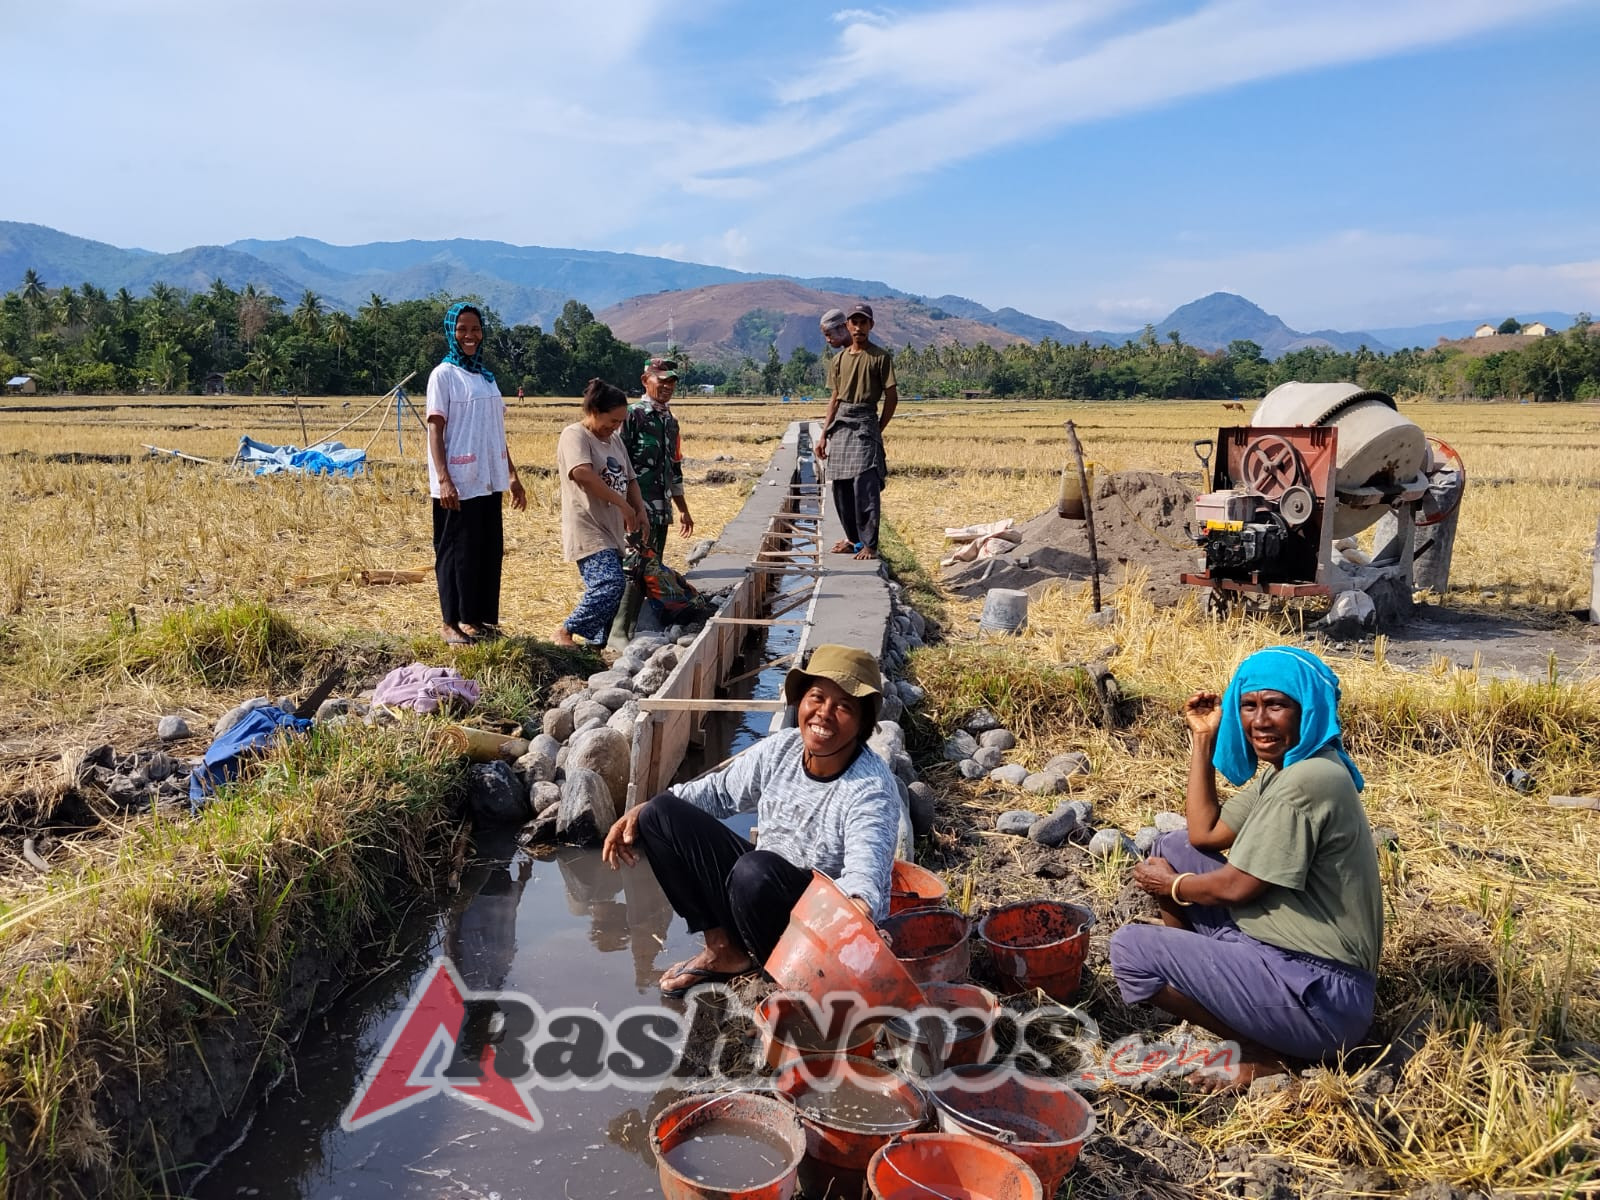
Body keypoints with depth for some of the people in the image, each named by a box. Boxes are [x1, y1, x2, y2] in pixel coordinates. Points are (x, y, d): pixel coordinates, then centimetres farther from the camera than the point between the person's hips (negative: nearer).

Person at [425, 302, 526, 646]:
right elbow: (435, 430, -10)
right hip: (458, 483, -7)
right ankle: (450, 622, 9)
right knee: (457, 552, 0)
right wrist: (443, 479, -20)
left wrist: (512, 475, 17)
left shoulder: (486, 376, 15)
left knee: (489, 551, 10)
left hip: (488, 481, 7)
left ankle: (478, 618, 20)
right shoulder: (443, 375, -5)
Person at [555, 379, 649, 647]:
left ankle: (597, 643, 15)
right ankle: (565, 632, -5)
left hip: (613, 532, 9)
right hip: (588, 531, -9)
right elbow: (582, 473, -26)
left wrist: (640, 511, 6)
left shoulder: (614, 440, 19)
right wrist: (623, 504, -23)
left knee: (611, 588, 6)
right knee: (610, 584, -20)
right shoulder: (575, 435, -9)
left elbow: (629, 479, 24)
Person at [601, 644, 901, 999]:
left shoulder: (871, 790, -25)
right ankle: (725, 949, 2)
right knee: (661, 815, -4)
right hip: (759, 891, 7)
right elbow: (720, 790, 9)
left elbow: (866, 871, -40)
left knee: (756, 869, -38)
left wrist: (859, 907, -64)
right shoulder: (782, 748, -6)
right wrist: (643, 810, -2)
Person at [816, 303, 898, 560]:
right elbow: (835, 399, 16)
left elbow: (892, 397, -2)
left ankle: (869, 545, -9)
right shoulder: (839, 359, 13)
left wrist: (877, 430, -4)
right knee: (840, 486, 7)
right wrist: (824, 435, 12)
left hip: (864, 423, -6)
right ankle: (853, 537, 20)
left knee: (864, 486, -12)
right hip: (840, 424, 6)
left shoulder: (880, 357, -3)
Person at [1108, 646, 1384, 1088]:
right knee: (1173, 845, 12)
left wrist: (1171, 885, 1)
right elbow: (1204, 833, 9)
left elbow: (1239, 887, -18)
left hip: (1319, 994, -10)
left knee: (1130, 948, -13)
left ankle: (1262, 1054, -1)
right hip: (1280, 950, 10)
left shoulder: (1306, 782, -22)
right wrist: (1203, 739, 8)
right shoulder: (1281, 768, 8)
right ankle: (1190, 973, 15)